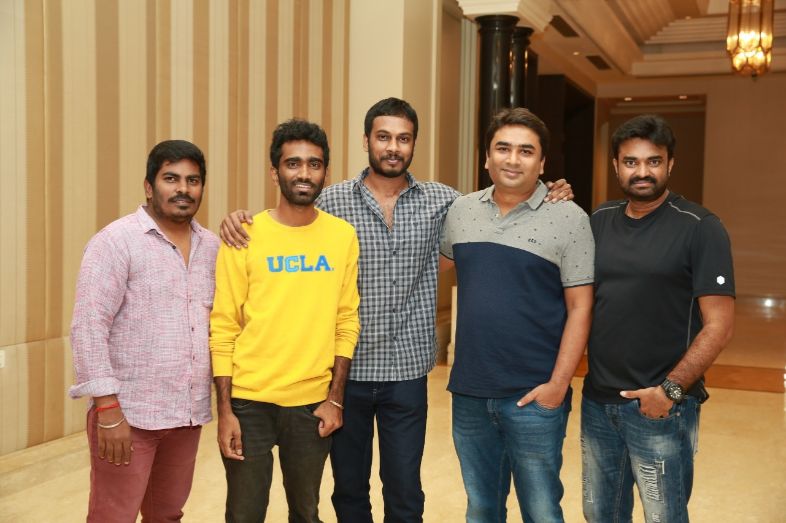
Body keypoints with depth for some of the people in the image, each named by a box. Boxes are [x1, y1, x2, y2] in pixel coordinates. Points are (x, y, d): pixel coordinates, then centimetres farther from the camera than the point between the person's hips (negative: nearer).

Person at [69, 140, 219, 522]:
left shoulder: (211, 246, 9)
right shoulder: (116, 241, -9)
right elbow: (88, 326, -14)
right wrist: (108, 408, -17)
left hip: (189, 412, 6)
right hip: (128, 413, -5)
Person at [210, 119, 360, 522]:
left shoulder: (343, 236, 1)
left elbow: (347, 322, 4)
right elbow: (223, 329, -5)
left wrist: (335, 398, 1)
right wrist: (224, 409, -8)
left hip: (312, 402, 2)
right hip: (249, 401, -2)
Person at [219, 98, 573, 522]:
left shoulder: (441, 201, 0)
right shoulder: (332, 200, -3)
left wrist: (548, 202, -10)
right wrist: (238, 218, -13)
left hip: (407, 371, 0)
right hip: (346, 370, 0)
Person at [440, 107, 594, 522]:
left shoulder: (568, 218, -7)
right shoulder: (460, 211, 5)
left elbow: (580, 307, -8)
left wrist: (558, 384, -13)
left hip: (533, 396, -4)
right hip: (469, 393, 4)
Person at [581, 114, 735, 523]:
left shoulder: (700, 228, -9)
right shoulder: (599, 221, 6)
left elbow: (719, 325, -12)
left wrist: (671, 389, -18)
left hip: (660, 407, -5)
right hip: (597, 401, 5)